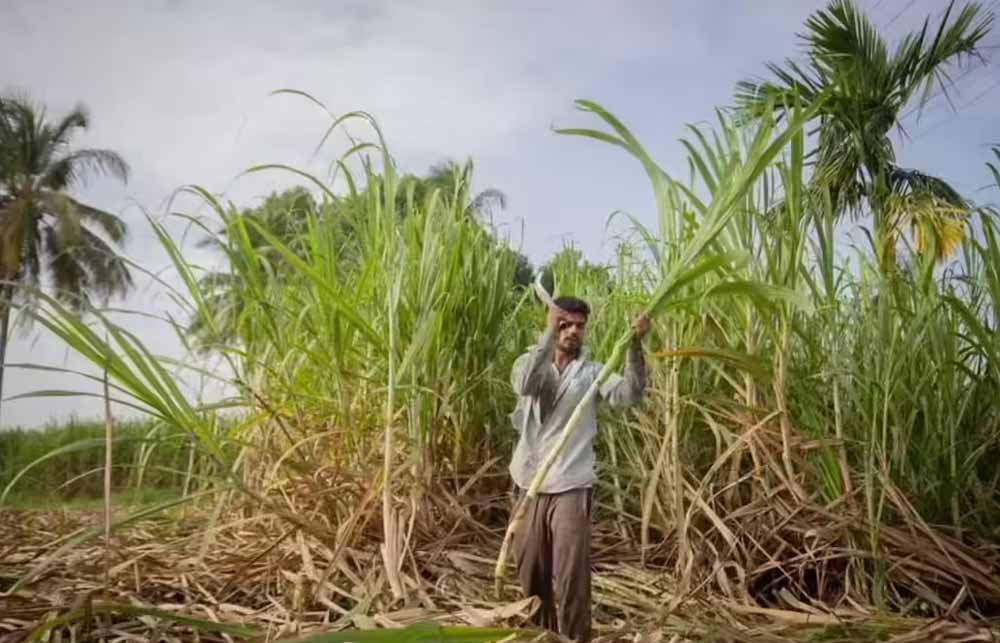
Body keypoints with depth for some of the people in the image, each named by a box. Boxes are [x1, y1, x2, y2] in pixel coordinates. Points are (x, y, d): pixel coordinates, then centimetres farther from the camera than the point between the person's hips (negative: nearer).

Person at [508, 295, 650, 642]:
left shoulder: (592, 372, 2)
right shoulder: (530, 363, 3)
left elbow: (631, 395, -15)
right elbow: (525, 384, -21)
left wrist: (635, 344, -26)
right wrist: (548, 334, -25)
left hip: (571, 487, -2)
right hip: (529, 485, 2)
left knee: (572, 576, -4)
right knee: (531, 573, 15)